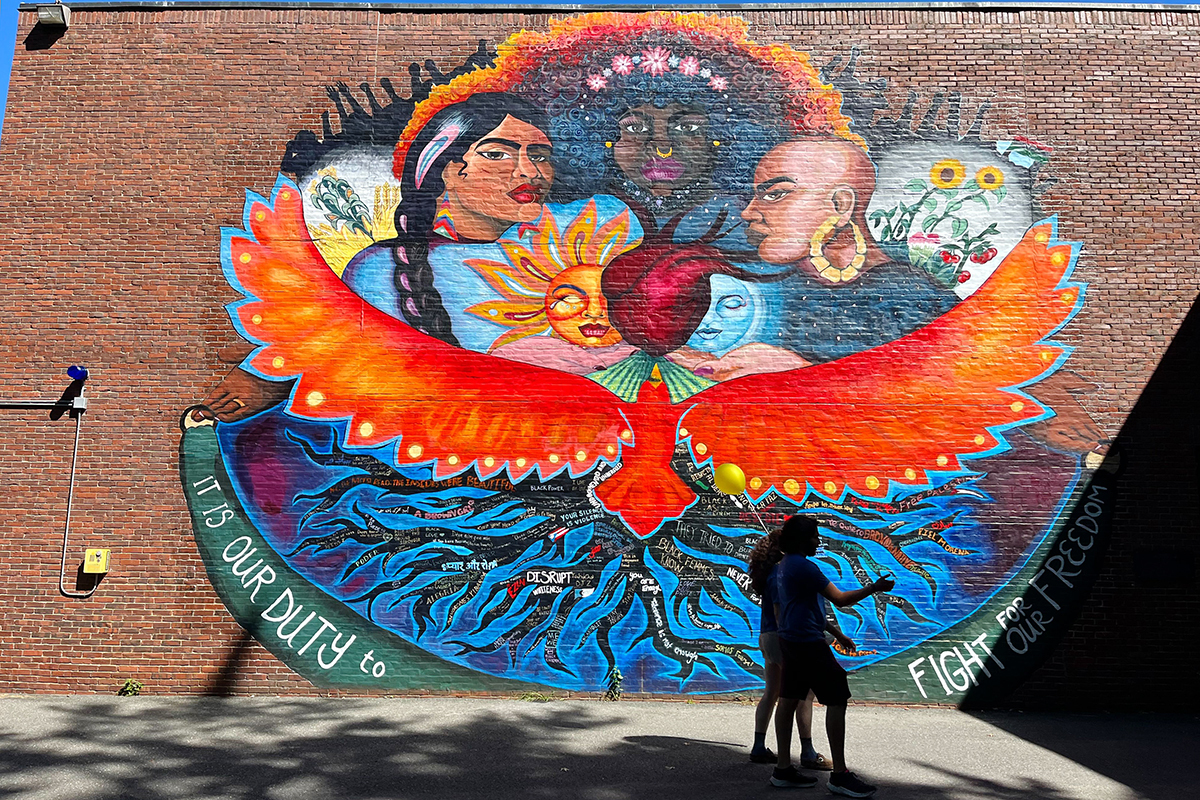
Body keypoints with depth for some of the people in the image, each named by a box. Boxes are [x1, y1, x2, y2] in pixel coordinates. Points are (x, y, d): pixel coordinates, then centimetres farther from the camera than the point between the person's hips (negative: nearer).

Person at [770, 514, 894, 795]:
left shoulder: (783, 566, 13)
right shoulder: (804, 567, -17)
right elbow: (840, 599, -18)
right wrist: (873, 588, -12)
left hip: (789, 640, 10)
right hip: (808, 642, -10)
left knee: (788, 699, 10)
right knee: (837, 699, -5)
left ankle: (783, 770, 16)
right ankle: (839, 775, -3)